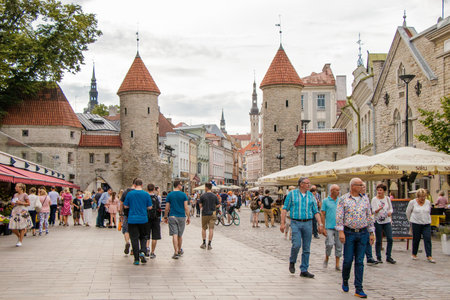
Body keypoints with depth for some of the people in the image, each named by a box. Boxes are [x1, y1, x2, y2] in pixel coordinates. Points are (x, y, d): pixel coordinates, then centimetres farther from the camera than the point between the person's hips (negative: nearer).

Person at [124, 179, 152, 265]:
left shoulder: (130, 193, -3)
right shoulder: (146, 194, -3)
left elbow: (125, 206, 3)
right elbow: (149, 207, 1)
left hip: (132, 220, 0)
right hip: (143, 219, 1)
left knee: (134, 239, 4)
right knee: (143, 237, 15)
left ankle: (136, 259, 3)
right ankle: (142, 252, -8)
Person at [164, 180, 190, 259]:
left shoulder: (169, 195, 1)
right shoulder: (183, 195, -3)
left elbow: (167, 208, 0)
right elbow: (186, 207, -5)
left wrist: (165, 217, 11)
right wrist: (188, 217, 2)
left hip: (172, 217, 0)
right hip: (181, 217, 0)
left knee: (174, 235, -4)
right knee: (180, 235, 14)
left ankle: (176, 252, -11)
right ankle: (179, 251, 29)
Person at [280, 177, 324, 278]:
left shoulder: (311, 196, 9)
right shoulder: (292, 194, 1)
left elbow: (316, 212, 10)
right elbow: (285, 209, 1)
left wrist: (320, 224, -1)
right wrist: (282, 223, -6)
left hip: (308, 223, 3)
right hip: (296, 223, -3)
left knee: (306, 248, 4)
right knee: (296, 244, -17)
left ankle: (304, 271, 12)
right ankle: (292, 262, 11)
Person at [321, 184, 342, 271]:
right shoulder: (325, 201, 0)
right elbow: (323, 215, -1)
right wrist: (323, 228, -6)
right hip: (329, 227, -4)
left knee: (338, 246, 4)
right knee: (329, 244, -14)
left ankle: (337, 265, 12)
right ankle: (326, 259, 12)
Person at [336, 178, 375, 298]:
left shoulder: (365, 200, 10)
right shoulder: (343, 199, -1)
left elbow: (369, 217, 14)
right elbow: (339, 216, -5)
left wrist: (371, 233, 11)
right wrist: (341, 231, -13)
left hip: (363, 233, 3)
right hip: (349, 233, -3)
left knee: (360, 262, 2)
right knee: (348, 260, -1)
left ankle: (358, 289, 4)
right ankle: (345, 281, 26)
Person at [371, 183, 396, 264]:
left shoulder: (387, 198, 7)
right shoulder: (374, 199, -3)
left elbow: (391, 208, 13)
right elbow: (373, 210, -9)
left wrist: (390, 212, -9)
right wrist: (379, 209, -30)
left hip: (387, 221, 3)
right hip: (378, 222, -3)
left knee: (390, 239, -3)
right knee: (378, 241, 1)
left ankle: (388, 257, 9)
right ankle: (378, 257, 12)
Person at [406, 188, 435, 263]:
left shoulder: (428, 202, 5)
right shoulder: (412, 202, -3)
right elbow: (408, 212, 7)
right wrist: (411, 220, 14)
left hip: (426, 224, 2)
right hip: (416, 223, -2)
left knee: (428, 239, -7)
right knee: (416, 239, 5)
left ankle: (429, 256, -6)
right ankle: (414, 254, 22)